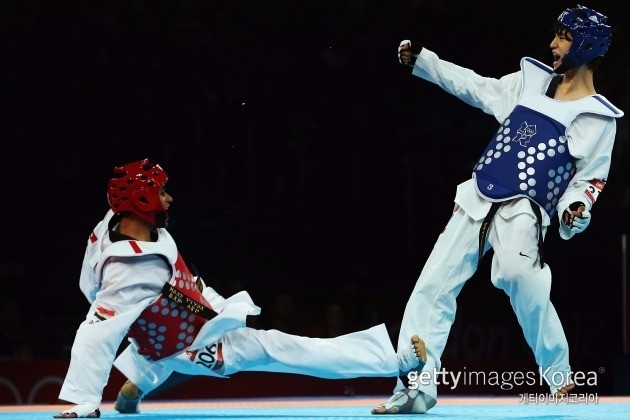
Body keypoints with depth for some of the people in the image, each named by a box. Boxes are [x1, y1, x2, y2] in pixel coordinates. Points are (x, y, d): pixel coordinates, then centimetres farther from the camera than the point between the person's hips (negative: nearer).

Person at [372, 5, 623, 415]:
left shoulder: (598, 117, 0)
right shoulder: (531, 81, 13)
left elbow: (591, 176, 2)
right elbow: (474, 87, 22)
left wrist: (576, 207, -17)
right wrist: (420, 59, 21)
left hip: (524, 210, -5)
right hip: (477, 201, 6)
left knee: (520, 277, -31)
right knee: (432, 288, -2)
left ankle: (560, 377, -13)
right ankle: (415, 390, -1)